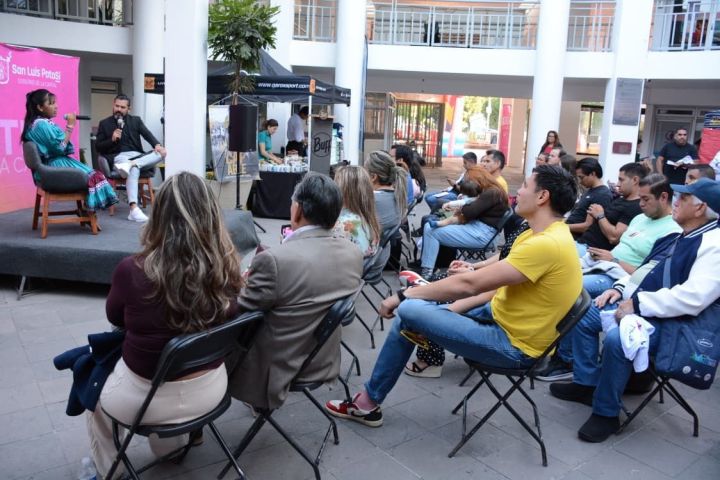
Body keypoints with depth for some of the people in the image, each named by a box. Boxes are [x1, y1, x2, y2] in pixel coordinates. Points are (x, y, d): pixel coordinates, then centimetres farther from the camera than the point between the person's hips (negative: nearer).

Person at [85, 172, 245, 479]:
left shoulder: (132, 271, -24)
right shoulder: (226, 268, -16)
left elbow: (116, 319, -2)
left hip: (148, 397, -3)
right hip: (210, 389, 3)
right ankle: (172, 445, 55)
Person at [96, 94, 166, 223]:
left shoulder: (136, 120, 18)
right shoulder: (104, 123, 13)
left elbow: (147, 134, 1)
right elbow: (98, 147, 8)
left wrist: (157, 145, -20)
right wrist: (112, 139, -10)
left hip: (136, 155, 4)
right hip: (118, 157, -4)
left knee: (161, 153, -24)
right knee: (134, 169, -39)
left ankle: (130, 164, -41)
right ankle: (134, 209, -52)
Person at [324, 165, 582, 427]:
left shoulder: (546, 244, -26)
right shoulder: (546, 234, 7)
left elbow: (468, 284, -26)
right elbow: (499, 286, 10)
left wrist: (404, 295, -17)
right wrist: (452, 307, 1)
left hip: (513, 344, -10)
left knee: (408, 312, -16)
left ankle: (369, 402, 4)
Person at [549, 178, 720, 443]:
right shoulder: (675, 237, 15)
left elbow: (693, 297, -28)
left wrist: (637, 303, -23)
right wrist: (620, 288, 5)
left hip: (663, 321, -10)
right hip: (633, 304, 10)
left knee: (616, 338, -34)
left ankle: (606, 413, -13)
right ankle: (586, 383, 16)